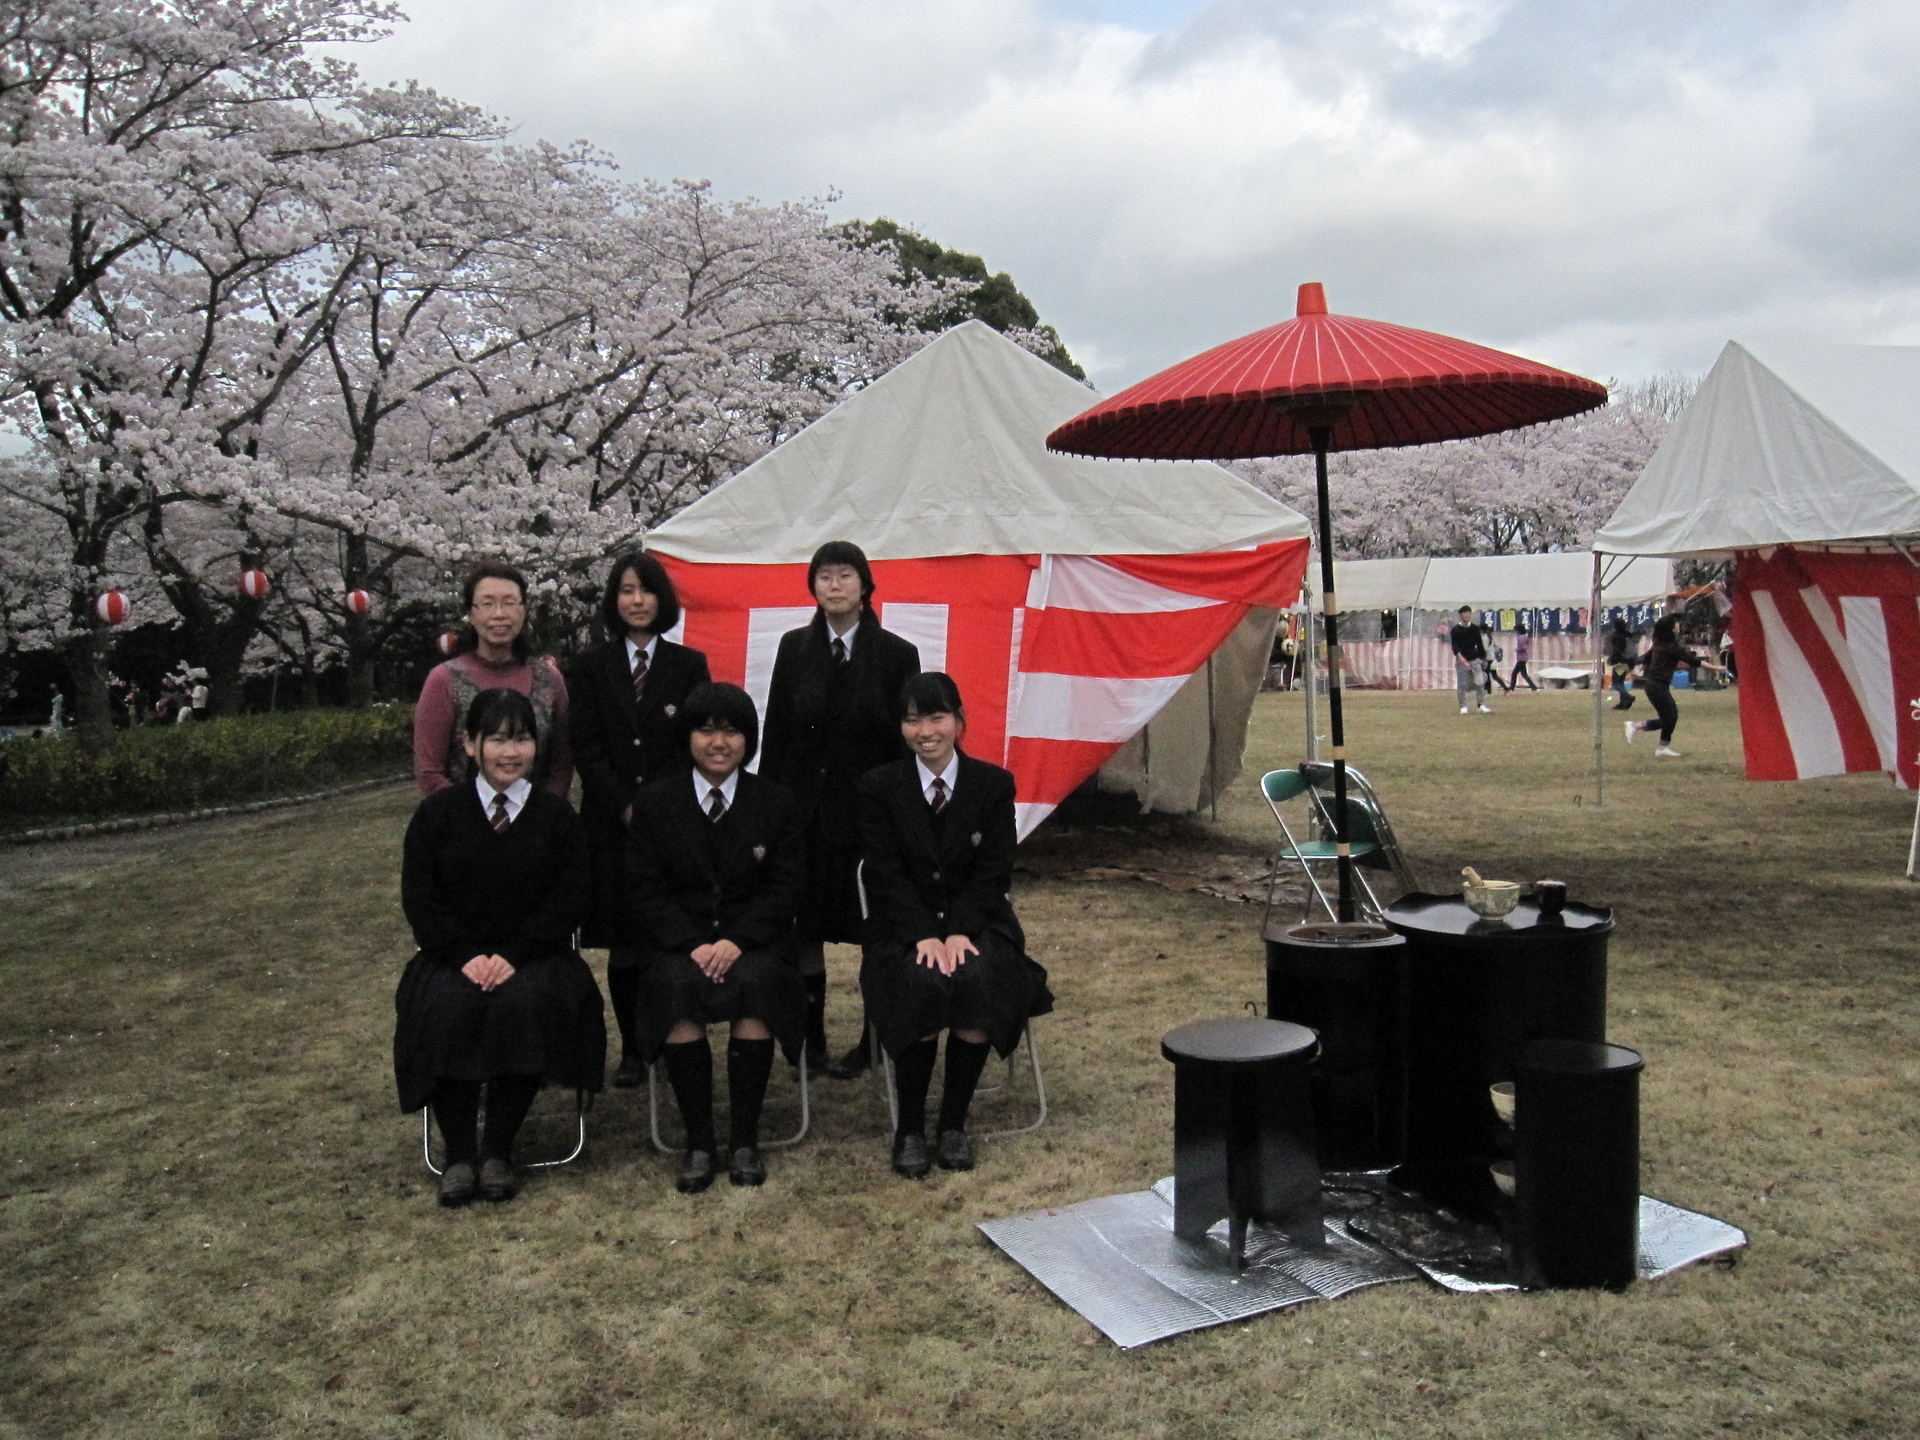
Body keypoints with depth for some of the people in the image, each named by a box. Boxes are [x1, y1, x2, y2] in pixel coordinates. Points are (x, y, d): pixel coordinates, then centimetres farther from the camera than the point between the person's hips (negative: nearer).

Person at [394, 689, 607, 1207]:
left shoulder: (556, 815, 5)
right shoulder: (437, 812, 6)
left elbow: (569, 898, -1)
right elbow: (418, 898, 2)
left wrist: (513, 956, -14)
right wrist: (465, 956, -13)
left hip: (533, 957, -1)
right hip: (456, 956, 1)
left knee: (526, 1004, -32)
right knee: (446, 1009, -31)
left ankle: (498, 1151, -17)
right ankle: (458, 1153, -16)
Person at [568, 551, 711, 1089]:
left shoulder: (689, 665, 8)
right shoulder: (591, 667, 10)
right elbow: (585, 746, 3)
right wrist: (625, 805, -8)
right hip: (612, 821, 1)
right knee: (622, 942, 2)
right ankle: (632, 1049, 11)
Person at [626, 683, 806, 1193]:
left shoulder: (776, 802, 7)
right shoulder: (653, 804, 7)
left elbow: (785, 889, 2)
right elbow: (646, 892, 1)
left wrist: (737, 941, -15)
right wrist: (693, 945, -15)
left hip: (753, 942, 0)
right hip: (681, 943, 0)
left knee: (756, 981, -33)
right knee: (677, 985, -32)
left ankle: (744, 1140, -20)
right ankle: (698, 1141, -20)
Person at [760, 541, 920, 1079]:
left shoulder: (896, 654, -2)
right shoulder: (794, 648, 6)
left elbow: (906, 741, -2)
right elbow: (775, 731, 7)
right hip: (803, 807, 3)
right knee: (803, 926, 7)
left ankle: (872, 1040, 19)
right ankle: (811, 1037, 21)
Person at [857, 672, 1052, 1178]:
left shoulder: (994, 785, 3)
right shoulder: (879, 787, 2)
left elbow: (993, 872, -2)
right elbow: (886, 875, -5)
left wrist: (960, 932, -17)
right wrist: (924, 935, -19)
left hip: (976, 922, 1)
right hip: (904, 925, -1)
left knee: (979, 979, -30)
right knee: (921, 982, -31)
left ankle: (954, 1122, -13)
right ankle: (910, 1128, -15)